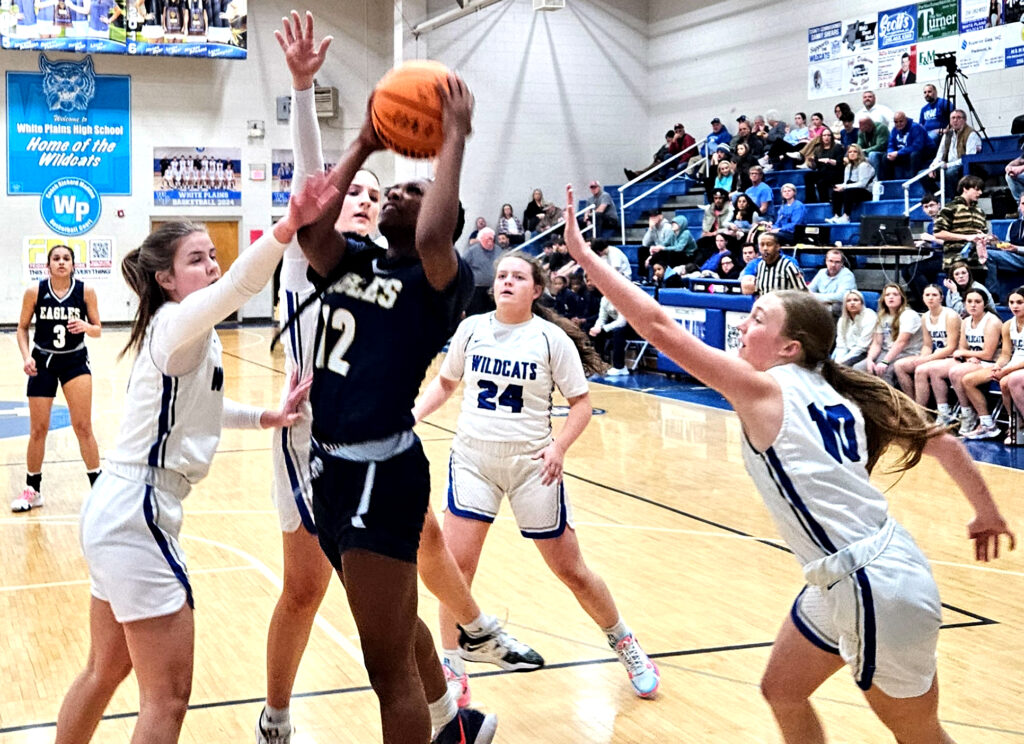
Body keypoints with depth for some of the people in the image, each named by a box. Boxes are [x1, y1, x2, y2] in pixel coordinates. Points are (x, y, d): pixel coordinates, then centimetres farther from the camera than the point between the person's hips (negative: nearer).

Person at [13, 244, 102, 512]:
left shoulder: (86, 292, -9)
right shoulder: (35, 292, -9)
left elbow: (97, 330, -1)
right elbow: (23, 327, 2)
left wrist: (86, 327, -23)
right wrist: (26, 356, -12)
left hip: (75, 362, -1)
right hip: (43, 362, 1)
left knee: (83, 427, -6)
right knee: (38, 429, 6)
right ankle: (32, 490, 20)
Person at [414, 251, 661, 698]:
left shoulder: (551, 338, -7)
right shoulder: (471, 329, 1)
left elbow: (581, 401, -3)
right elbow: (446, 381, 16)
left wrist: (560, 446, -19)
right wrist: (414, 414, -1)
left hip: (532, 464, -2)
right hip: (473, 459, 2)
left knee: (571, 571, 6)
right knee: (455, 566, -8)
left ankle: (625, 644, 30)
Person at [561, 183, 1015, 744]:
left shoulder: (765, 390, -13)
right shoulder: (838, 393, 7)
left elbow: (658, 326, -16)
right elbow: (942, 443, 9)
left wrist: (582, 254, -13)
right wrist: (986, 512, 22)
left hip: (876, 588, -8)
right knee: (782, 692, 21)